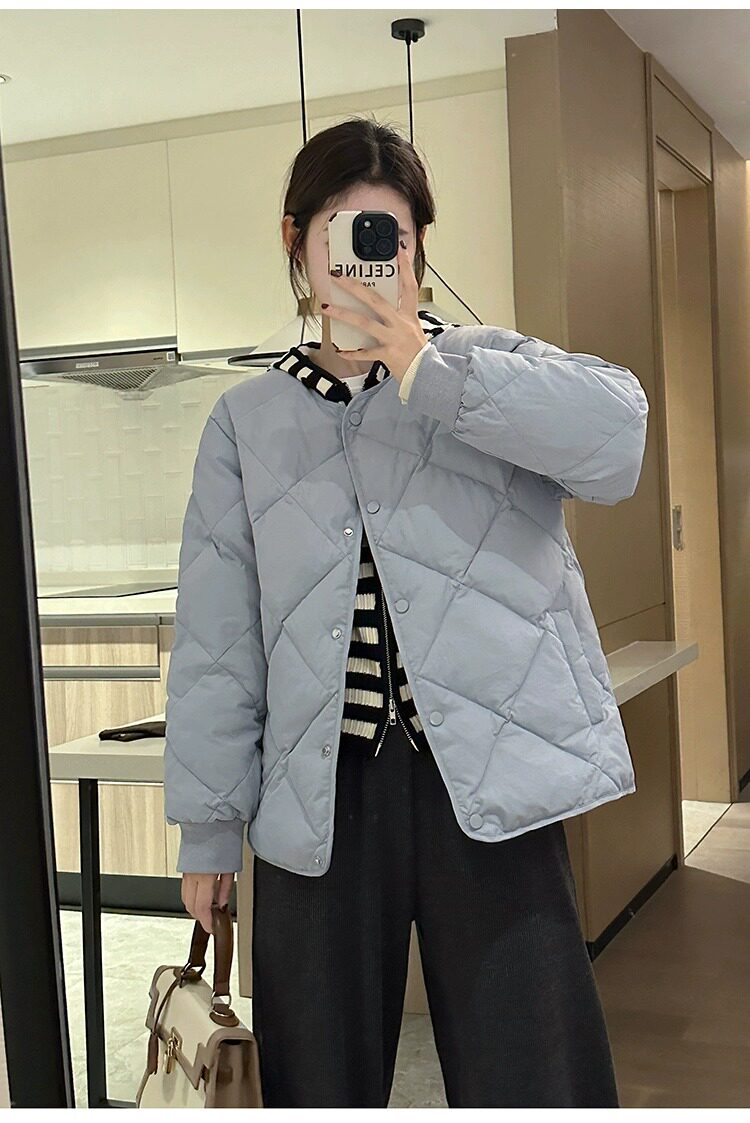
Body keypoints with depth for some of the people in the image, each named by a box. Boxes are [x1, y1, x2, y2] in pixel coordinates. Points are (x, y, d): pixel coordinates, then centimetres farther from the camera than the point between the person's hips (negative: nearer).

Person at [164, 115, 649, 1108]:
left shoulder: (491, 365, 9)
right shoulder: (249, 421, 13)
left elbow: (616, 438, -13)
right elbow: (216, 637, 9)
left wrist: (431, 374, -14)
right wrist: (208, 823, 6)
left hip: (486, 782, -1)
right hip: (320, 795, 2)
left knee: (533, 1078, 1)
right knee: (320, 1081, 11)